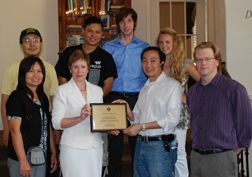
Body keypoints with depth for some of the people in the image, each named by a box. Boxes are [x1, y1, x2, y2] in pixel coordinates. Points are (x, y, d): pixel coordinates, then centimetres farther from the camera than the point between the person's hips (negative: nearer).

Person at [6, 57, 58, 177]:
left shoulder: (43, 97, 13)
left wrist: (53, 153, 13)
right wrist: (23, 160, -20)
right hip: (21, 159, -7)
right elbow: (15, 130, -16)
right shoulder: (17, 97, -9)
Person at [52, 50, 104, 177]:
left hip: (95, 147, 4)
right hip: (73, 147, -4)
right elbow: (56, 123, -7)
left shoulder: (97, 90, 13)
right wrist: (80, 118, -20)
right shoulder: (62, 91, 0)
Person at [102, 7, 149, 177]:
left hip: (137, 99, 0)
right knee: (115, 144, 4)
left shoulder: (144, 47, 8)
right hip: (114, 98, 1)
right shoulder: (108, 47, 9)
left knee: (137, 143, 2)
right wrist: (103, 99, 0)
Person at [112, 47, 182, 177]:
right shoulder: (144, 89, 18)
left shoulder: (172, 85, -5)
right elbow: (136, 118, 16)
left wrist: (142, 126, -15)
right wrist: (127, 109, -5)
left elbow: (172, 119, -14)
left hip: (160, 146, -7)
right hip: (140, 144, 7)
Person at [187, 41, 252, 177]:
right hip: (196, 157, 5)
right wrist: (198, 148, 15)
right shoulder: (192, 91, 12)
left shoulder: (233, 88, -6)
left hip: (221, 159, -5)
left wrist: (231, 154, 1)